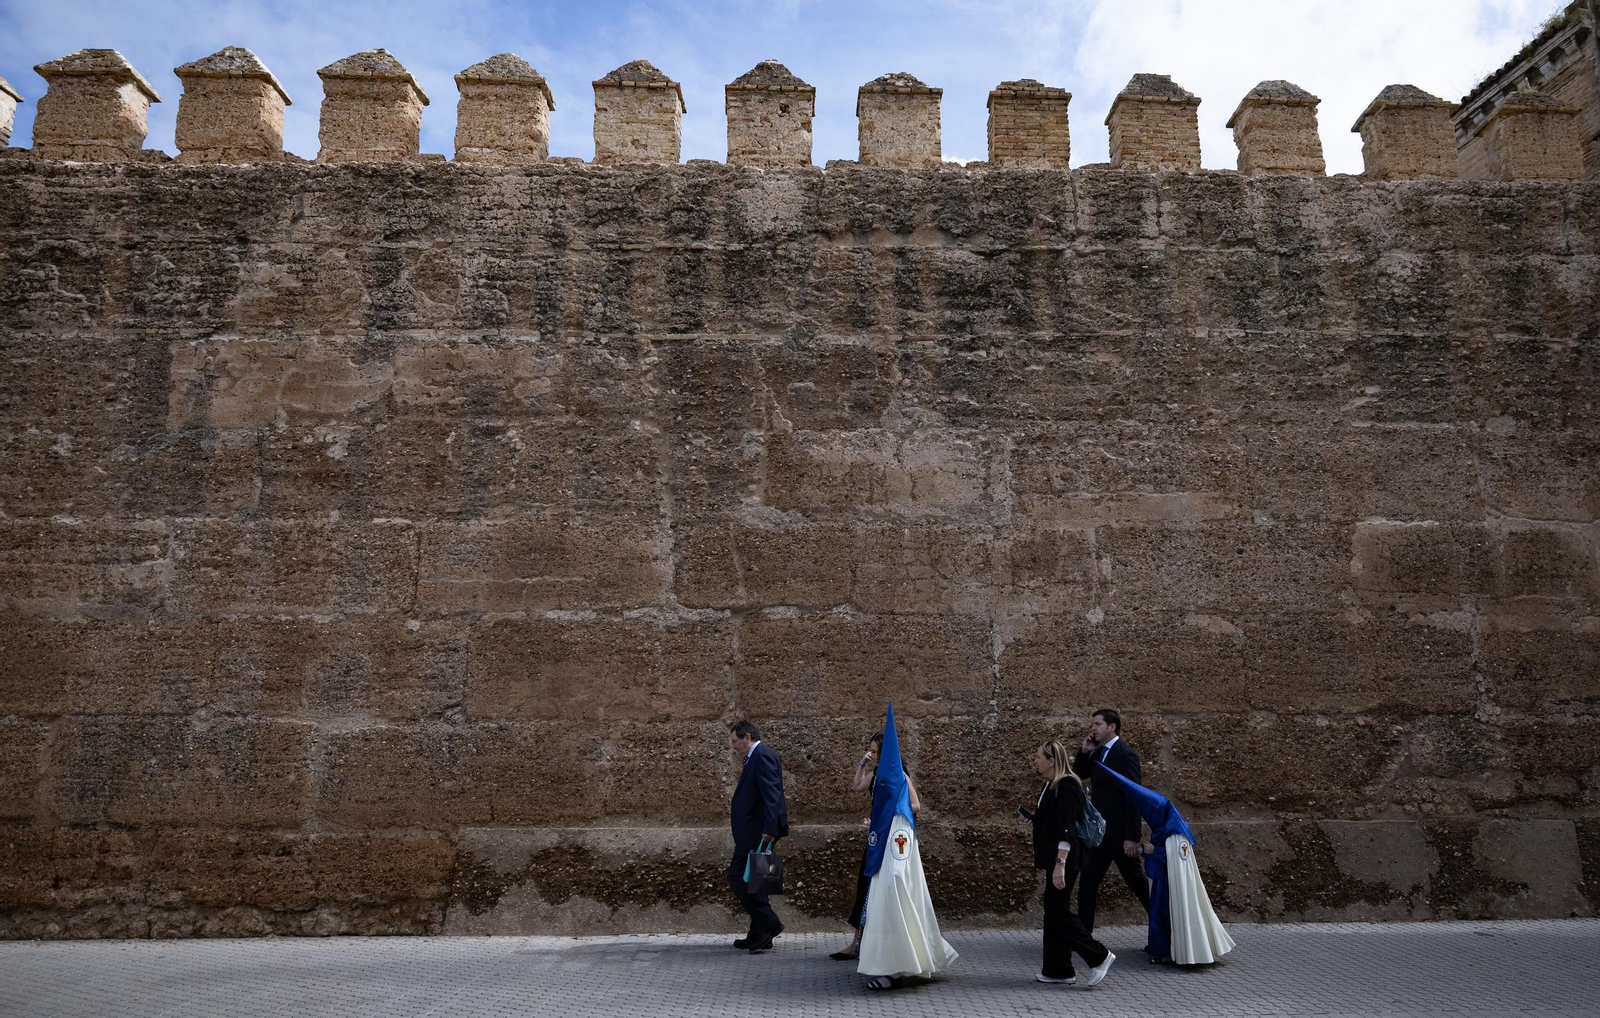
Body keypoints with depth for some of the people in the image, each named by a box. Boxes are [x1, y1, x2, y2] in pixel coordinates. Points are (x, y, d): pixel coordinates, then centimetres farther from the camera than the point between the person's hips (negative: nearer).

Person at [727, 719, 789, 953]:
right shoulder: (754, 758, 17)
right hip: (753, 831, 11)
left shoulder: (762, 756, -14)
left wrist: (769, 829, -27)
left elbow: (771, 795, -22)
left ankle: (768, 923, -5)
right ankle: (760, 935, 20)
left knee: (738, 877, -9)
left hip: (757, 832, -11)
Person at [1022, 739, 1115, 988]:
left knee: (1058, 912, -7)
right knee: (1054, 911, 12)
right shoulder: (1050, 785, 12)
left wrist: (1060, 864, -26)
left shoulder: (1066, 786, -17)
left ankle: (1099, 956, 4)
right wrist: (1035, 819, 7)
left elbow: (1067, 829, -23)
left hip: (1063, 858, -10)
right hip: (1052, 857, 10)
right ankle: (1058, 970, 19)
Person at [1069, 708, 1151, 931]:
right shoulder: (1098, 753, 9)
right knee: (1088, 882, 8)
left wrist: (1132, 837, -20)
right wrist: (1084, 751, 1)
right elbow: (1078, 773, 18)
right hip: (1099, 830, 8)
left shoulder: (1126, 754, -15)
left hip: (1119, 832, -8)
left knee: (1135, 880, 5)